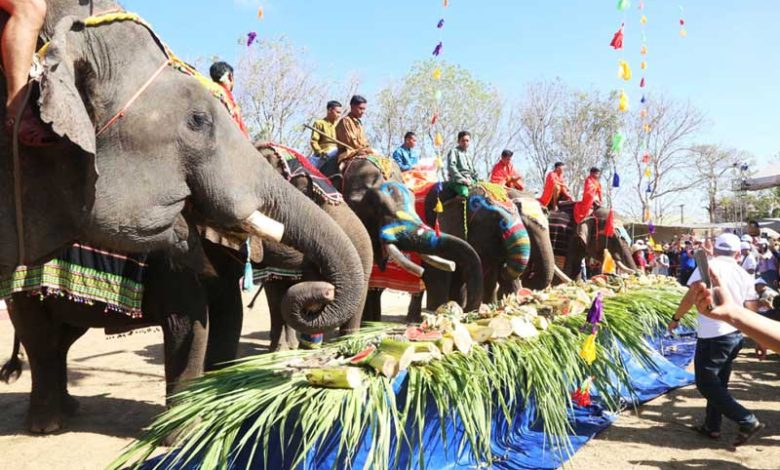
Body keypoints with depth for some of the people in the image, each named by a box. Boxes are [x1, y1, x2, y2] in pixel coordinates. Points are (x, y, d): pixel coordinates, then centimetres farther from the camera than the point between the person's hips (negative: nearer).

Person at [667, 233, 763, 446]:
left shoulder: (708, 266, -10)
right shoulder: (745, 275, 8)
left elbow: (692, 296, -16)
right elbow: (750, 310, 9)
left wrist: (676, 318, -5)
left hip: (713, 335, -7)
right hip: (735, 335, 7)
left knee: (706, 384, 2)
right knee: (718, 382, 18)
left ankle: (747, 421, -2)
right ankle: (712, 426, 26)